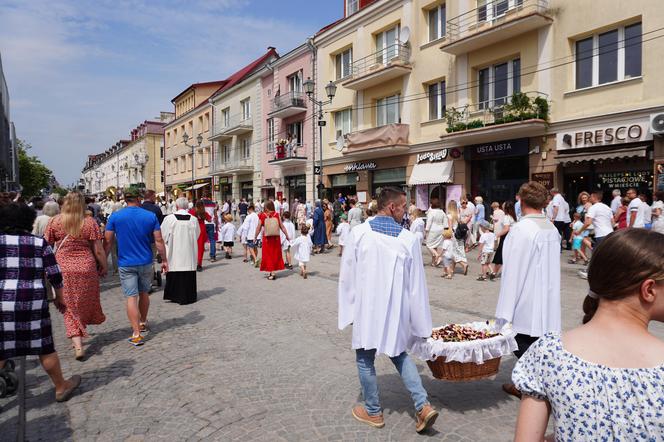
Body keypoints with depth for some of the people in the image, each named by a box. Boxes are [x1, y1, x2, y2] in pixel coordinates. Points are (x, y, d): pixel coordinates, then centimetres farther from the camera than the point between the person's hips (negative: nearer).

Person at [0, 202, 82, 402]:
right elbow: (55, 275, 0)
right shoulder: (40, 243, 2)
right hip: (33, 303, 0)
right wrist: (59, 297, 12)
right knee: (45, 349, 11)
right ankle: (61, 387, 27)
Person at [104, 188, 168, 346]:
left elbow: (108, 242, -2)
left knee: (131, 297, -1)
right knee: (144, 293, 19)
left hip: (126, 264, -2)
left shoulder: (115, 217, -5)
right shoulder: (150, 216, -4)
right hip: (146, 262, 2)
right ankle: (143, 324, 36)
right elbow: (159, 241, -4)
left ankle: (137, 334, -3)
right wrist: (164, 260, 5)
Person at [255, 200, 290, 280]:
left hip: (267, 238, -1)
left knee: (267, 255, 11)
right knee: (275, 255, 13)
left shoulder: (262, 216, -6)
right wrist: (287, 236, 10)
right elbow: (282, 227, -1)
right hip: (276, 238, 1)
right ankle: (273, 272, 13)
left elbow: (258, 228, -3)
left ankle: (270, 272, 11)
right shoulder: (277, 215, -3)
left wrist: (255, 237, 10)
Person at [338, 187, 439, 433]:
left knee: (365, 359, 15)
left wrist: (348, 310, 8)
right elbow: (416, 284, -4)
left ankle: (373, 412, 30)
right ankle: (423, 406, 17)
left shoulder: (359, 233, -11)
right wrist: (421, 324, 6)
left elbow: (347, 275, -5)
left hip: (366, 309, -2)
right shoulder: (409, 239, -9)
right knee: (398, 353, 23)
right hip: (396, 310, 2)